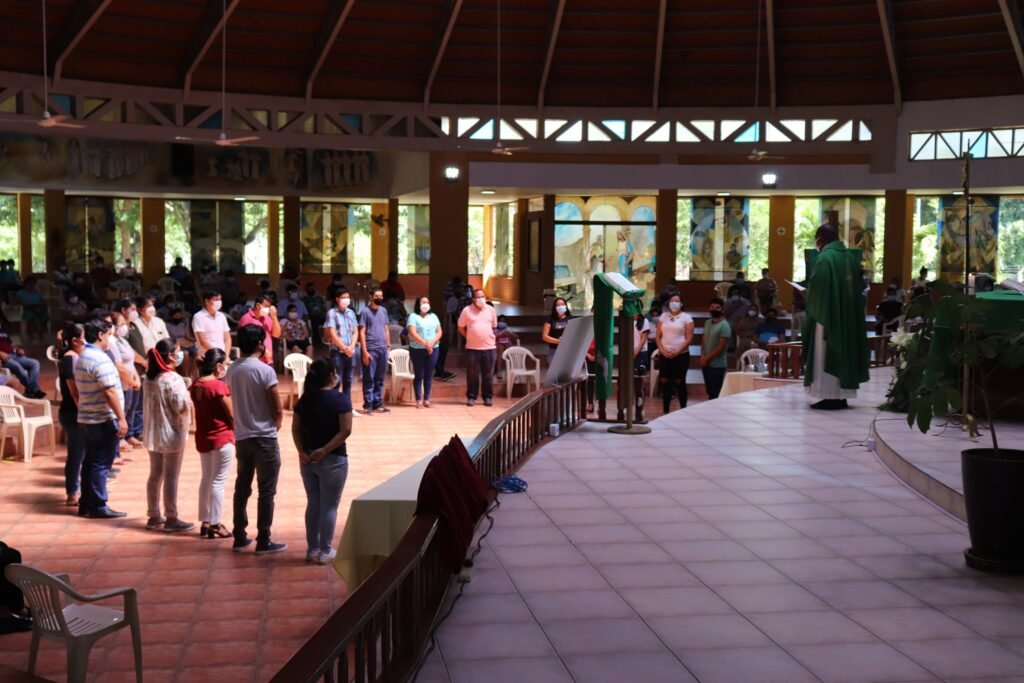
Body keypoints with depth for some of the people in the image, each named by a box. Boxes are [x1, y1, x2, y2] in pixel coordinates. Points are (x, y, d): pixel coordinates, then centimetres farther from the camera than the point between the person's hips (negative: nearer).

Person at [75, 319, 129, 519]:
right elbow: (109, 392, -22)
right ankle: (98, 507, 1)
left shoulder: (81, 357, 13)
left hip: (86, 418, 9)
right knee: (101, 464, -3)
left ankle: (85, 504, 20)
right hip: (104, 420, -9)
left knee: (90, 462, 14)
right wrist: (121, 418, -19)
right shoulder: (100, 359, -18)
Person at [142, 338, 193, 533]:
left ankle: (154, 516, 21)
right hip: (171, 434, -8)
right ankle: (171, 519, 4)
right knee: (171, 477, -1)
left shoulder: (150, 377, 6)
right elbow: (182, 407, -21)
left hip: (152, 433, 8)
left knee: (155, 475, 14)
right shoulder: (173, 378, -19)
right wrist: (189, 399, -1)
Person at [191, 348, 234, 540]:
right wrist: (237, 428, 3)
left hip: (202, 438, 7)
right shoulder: (219, 386, -18)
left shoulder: (196, 385, 4)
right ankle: (215, 524, 4)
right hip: (222, 438, -7)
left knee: (206, 479, 16)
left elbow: (203, 409, 10)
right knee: (218, 482, 0)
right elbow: (232, 415, -14)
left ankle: (205, 522, 21)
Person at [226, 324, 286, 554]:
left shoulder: (232, 370, 3)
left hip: (241, 437, 6)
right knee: (266, 491, 1)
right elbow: (277, 409, -13)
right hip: (264, 438, -6)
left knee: (242, 488, 15)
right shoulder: (265, 371, -16)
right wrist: (276, 424, 6)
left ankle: (239, 537, 21)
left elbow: (235, 403, 10)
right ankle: (263, 541, 3)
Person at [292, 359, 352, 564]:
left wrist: (301, 451, -5)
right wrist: (325, 450, -17)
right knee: (329, 506, 4)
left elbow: (296, 428, 2)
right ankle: (325, 551, 8)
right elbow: (345, 430, -19)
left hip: (307, 459, 5)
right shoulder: (340, 399, -11)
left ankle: (312, 549, 20)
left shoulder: (305, 399, 5)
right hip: (332, 460, -5)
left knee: (313, 504, 15)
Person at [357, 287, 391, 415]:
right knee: (369, 378, -1)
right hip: (370, 349, -5)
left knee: (380, 379, 9)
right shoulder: (365, 311, -5)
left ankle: (378, 403, 15)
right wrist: (364, 351, -13)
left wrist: (388, 345, 11)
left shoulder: (383, 311, 13)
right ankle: (368, 405, 4)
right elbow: (362, 332, -7)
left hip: (383, 349, 5)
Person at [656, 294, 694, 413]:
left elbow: (689, 338, -7)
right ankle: (665, 411, 10)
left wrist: (677, 352, -13)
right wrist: (662, 350, -6)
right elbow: (657, 336, 8)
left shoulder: (686, 317, -2)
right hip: (664, 355, 3)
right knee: (665, 382, 4)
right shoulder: (663, 316, 8)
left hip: (681, 355, -3)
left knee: (680, 382, -1)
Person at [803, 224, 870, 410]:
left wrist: (808, 297, 1)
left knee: (827, 355, -3)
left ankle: (831, 397, -3)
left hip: (827, 314, -8)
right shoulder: (851, 256, 10)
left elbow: (816, 288, -18)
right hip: (848, 314, 8)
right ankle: (842, 396, 14)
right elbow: (855, 287, 14)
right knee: (844, 351, 12)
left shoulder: (824, 258, -14)